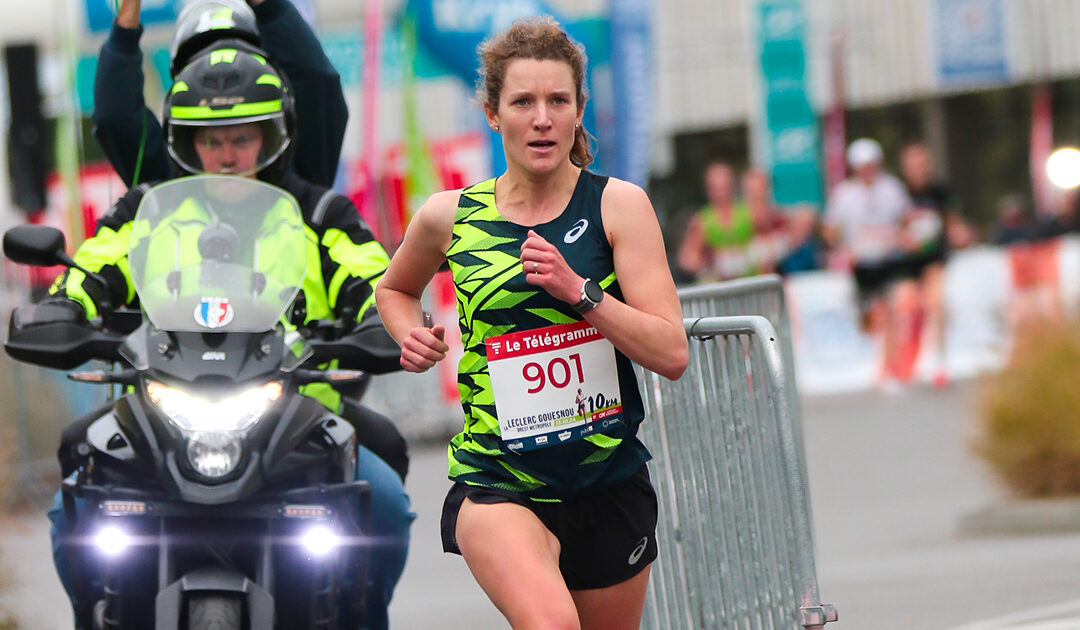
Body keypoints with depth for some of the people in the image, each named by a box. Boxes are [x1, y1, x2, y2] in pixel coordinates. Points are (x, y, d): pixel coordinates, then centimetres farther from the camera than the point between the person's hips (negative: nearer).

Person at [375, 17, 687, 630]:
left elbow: (672, 354, -10)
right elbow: (395, 288, 24)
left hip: (611, 482, 2)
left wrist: (578, 290, -20)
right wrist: (413, 335, 2)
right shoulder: (449, 216, 1)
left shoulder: (619, 205, -3)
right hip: (496, 481, -2)